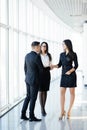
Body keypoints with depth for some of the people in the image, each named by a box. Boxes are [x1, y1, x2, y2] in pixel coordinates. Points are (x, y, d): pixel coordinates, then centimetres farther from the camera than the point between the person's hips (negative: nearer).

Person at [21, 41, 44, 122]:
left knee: (28, 97, 15)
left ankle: (23, 114, 16)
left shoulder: (27, 55, 6)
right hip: (34, 80, -8)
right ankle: (31, 116, 8)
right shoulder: (37, 57, -20)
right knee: (33, 98, 0)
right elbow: (41, 69, -13)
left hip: (28, 79, 8)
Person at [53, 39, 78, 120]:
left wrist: (70, 71, -21)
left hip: (71, 75, -5)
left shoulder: (73, 54, -4)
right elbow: (59, 65, 12)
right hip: (63, 75, 5)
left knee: (72, 93, 3)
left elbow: (76, 66, -6)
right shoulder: (62, 54, 10)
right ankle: (62, 111, 1)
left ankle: (69, 111, 11)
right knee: (62, 93, -2)